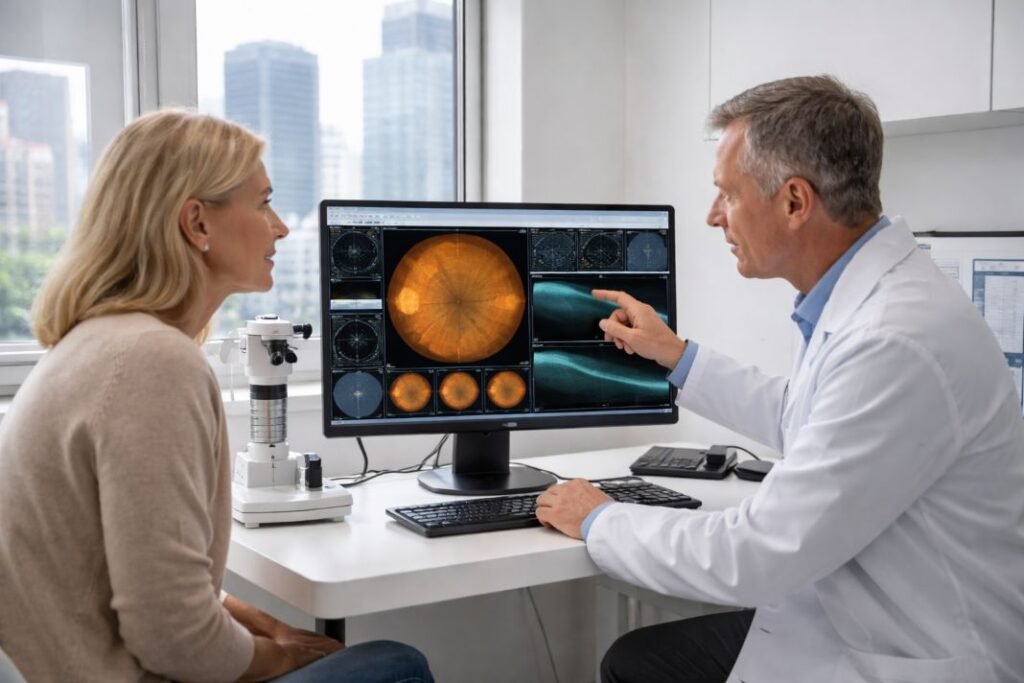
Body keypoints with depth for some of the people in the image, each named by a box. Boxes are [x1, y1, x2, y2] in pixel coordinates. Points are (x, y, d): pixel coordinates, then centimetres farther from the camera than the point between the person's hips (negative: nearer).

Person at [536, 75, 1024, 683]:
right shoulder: (863, 296, 1)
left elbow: (754, 557, -26)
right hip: (847, 618, 8)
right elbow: (799, 421, 21)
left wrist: (600, 520, -10)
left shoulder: (900, 339, -30)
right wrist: (675, 355, 22)